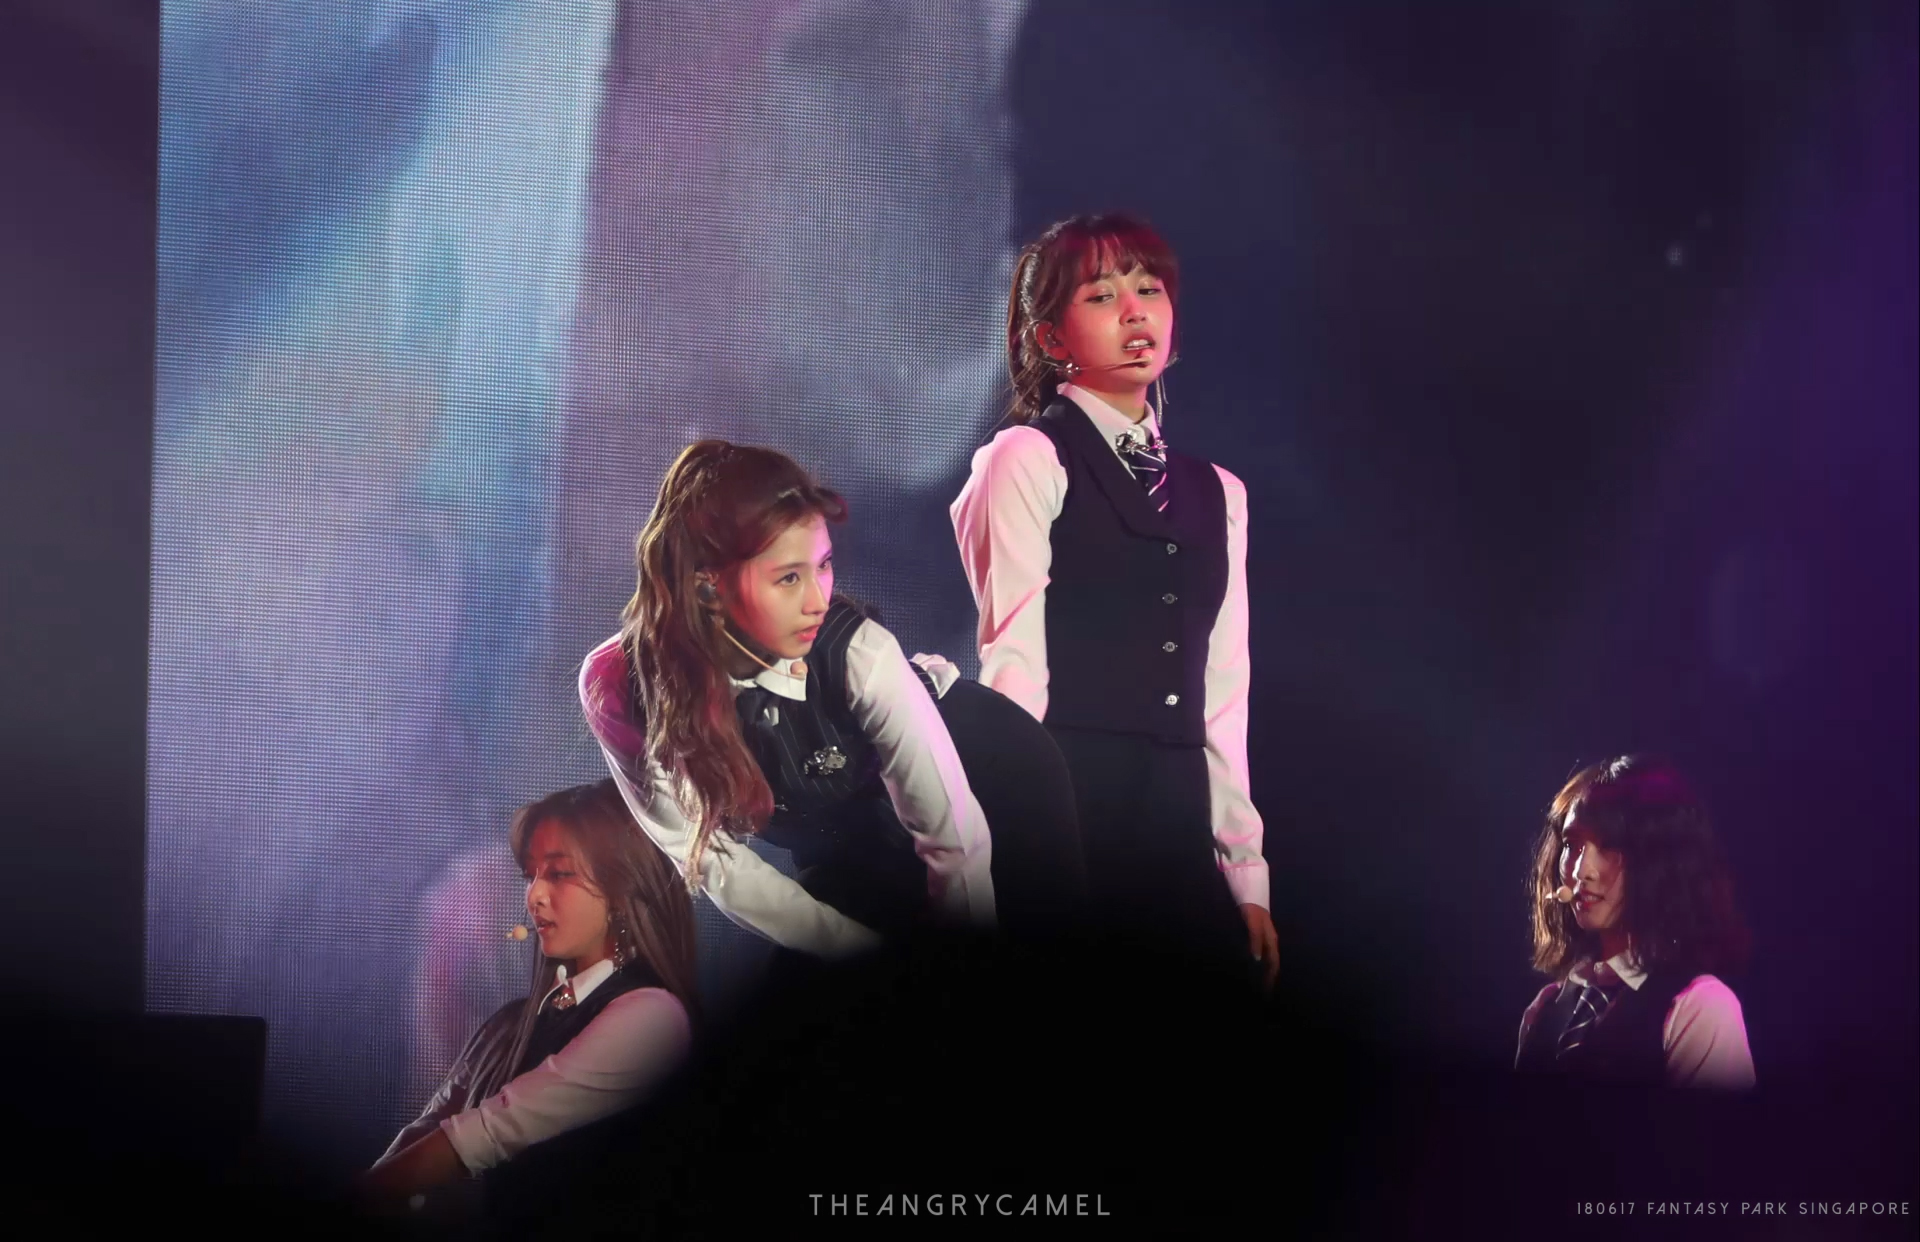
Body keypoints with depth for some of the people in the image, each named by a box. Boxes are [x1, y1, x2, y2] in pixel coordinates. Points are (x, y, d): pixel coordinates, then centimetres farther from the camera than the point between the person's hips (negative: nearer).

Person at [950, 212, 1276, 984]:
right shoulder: (1027, 459, 0)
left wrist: (1248, 877, 11)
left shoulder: (1218, 494, 19)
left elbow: (1222, 697, 16)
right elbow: (1012, 660, -7)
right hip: (1066, 821, -6)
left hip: (1181, 832, 6)